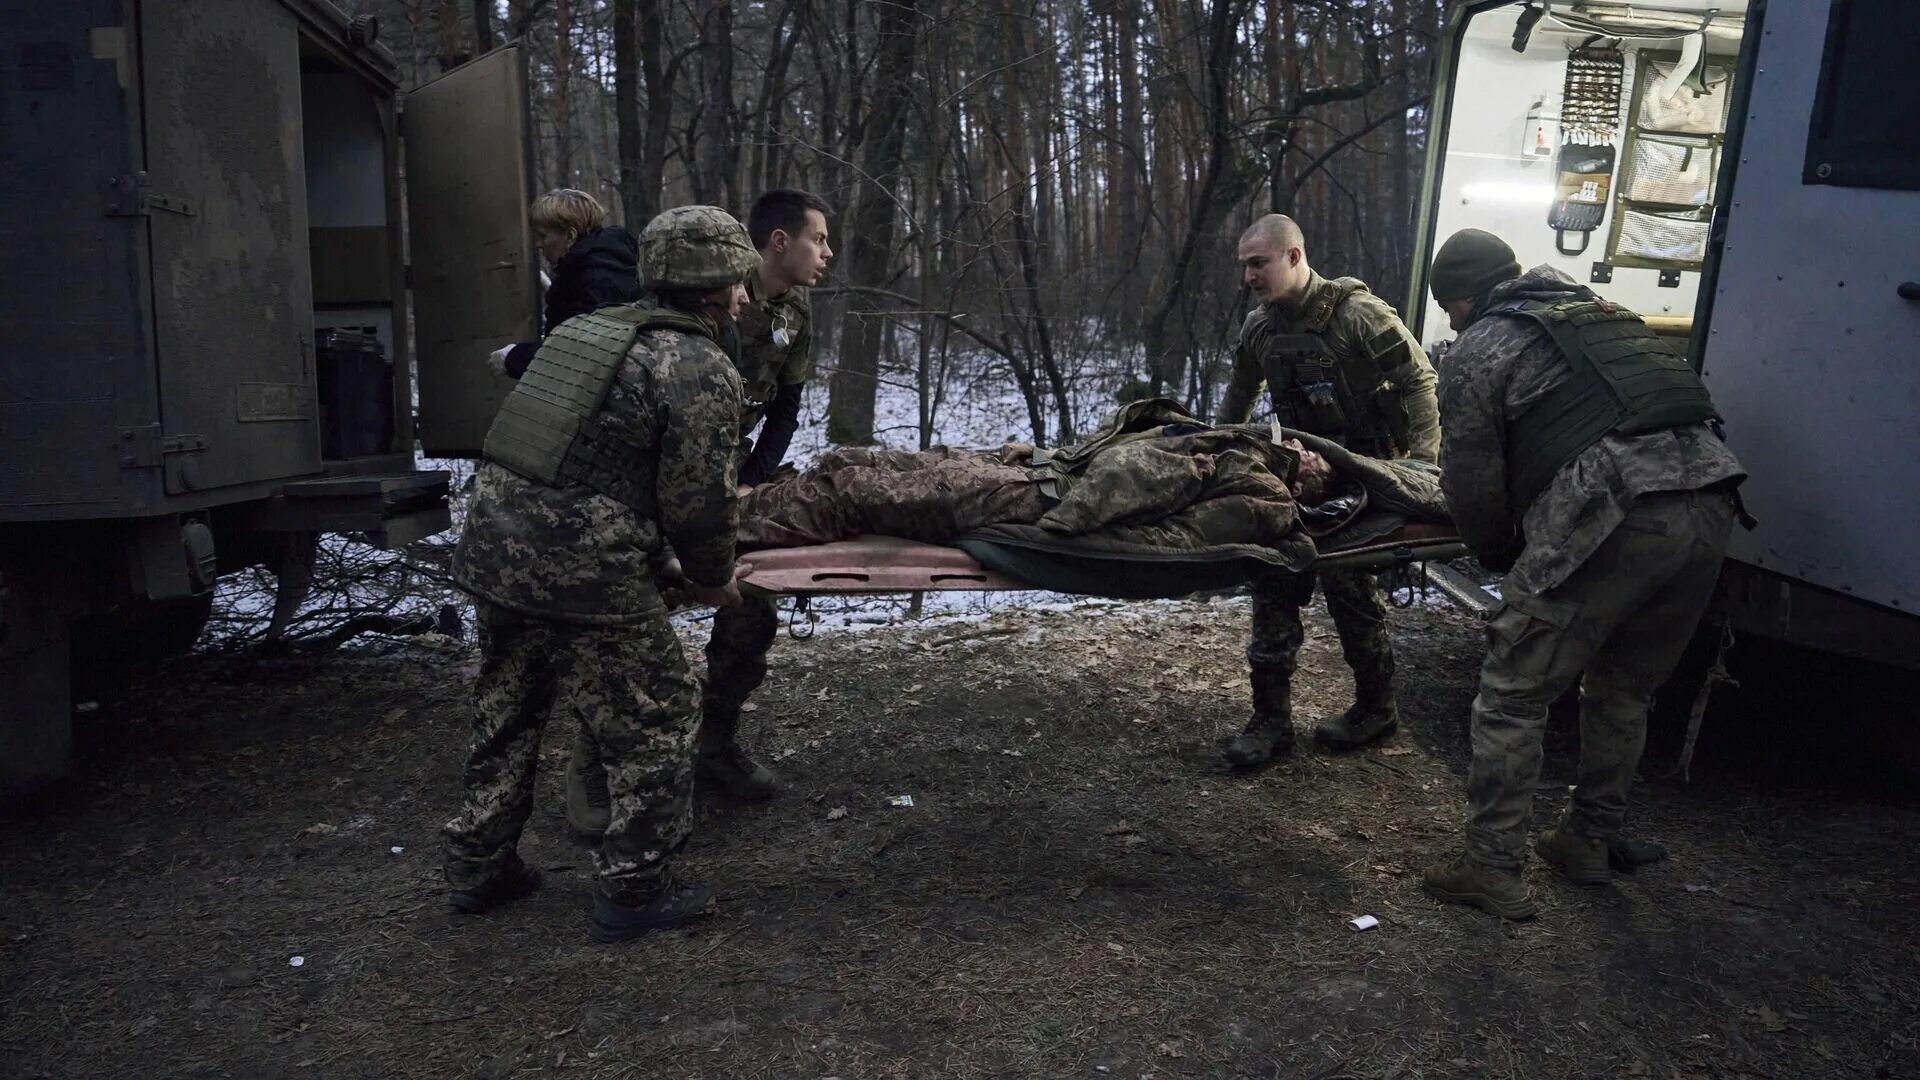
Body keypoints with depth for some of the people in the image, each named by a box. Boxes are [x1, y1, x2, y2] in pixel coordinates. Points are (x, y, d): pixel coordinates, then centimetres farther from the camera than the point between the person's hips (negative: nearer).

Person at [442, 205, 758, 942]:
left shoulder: (591, 330, 17)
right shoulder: (703, 370, -8)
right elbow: (697, 500, -10)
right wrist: (713, 579, 9)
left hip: (492, 549, 9)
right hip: (584, 573, -8)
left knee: (506, 715, 23)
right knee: (651, 727, 8)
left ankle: (479, 870, 38)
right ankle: (632, 892, 17)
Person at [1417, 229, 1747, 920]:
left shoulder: (1477, 353, 7)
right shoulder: (1601, 311, 28)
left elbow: (1474, 486, 5)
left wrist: (1501, 558, 25)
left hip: (1614, 519, -8)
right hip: (1710, 504, 8)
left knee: (1512, 697, 4)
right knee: (1624, 689, 24)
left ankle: (1492, 870, 8)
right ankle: (1589, 841, 36)